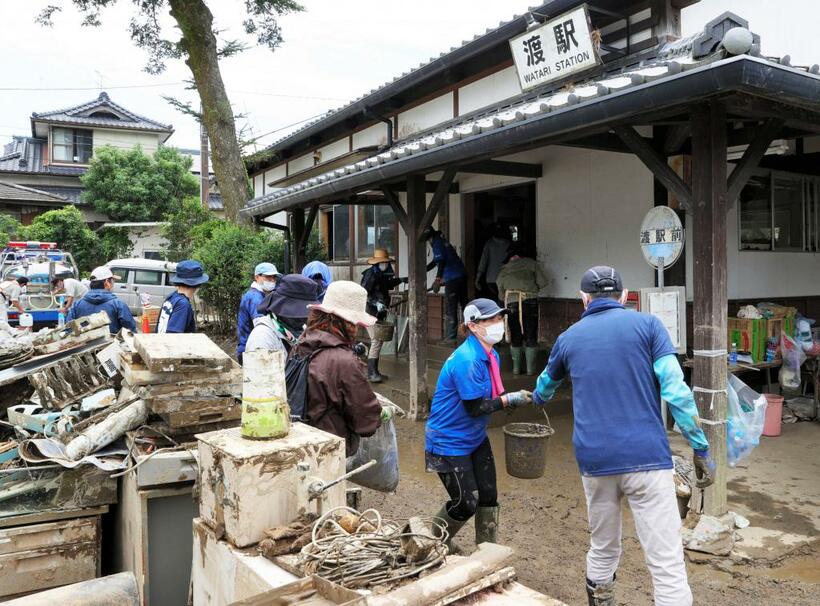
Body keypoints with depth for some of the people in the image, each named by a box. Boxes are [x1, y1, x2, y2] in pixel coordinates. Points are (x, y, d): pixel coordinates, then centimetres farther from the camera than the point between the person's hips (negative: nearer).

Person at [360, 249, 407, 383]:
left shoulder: (382, 274, 11)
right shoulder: (371, 274, -15)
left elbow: (387, 285, 32)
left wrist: (400, 280, 22)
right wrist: (376, 303, -29)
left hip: (378, 313, 9)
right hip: (370, 311, -9)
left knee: (378, 341, 12)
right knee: (376, 341, -14)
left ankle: (374, 372, 21)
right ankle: (371, 374, -12)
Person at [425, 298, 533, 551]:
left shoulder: (491, 355, 2)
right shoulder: (466, 360, -28)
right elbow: (474, 408, -25)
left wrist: (515, 397, -9)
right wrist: (510, 400, -19)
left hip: (476, 438, 9)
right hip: (449, 442, -9)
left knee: (488, 495, 10)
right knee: (466, 503, 0)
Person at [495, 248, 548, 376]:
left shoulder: (502, 272, 18)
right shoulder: (530, 263, 11)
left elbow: (501, 295, 21)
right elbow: (542, 282, 5)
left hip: (511, 304, 2)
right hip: (530, 301, -2)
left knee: (515, 337, 14)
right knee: (531, 337, 7)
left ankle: (516, 368, 15)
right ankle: (531, 369, 9)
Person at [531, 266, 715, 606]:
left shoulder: (568, 338, 12)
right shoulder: (647, 325, 3)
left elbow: (545, 385, 32)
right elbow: (675, 390, -7)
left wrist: (537, 399, 55)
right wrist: (701, 448, 0)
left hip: (594, 460, 3)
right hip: (646, 457, -3)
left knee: (603, 551, 20)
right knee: (667, 564, -1)